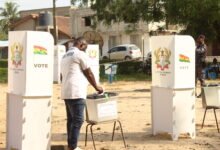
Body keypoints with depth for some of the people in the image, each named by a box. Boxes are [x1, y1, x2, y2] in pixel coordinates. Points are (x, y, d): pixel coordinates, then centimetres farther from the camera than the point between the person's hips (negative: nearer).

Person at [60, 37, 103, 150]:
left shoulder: (65, 56, 23)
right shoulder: (80, 54, -5)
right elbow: (89, 74, -2)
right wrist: (96, 87, 10)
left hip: (66, 93, 10)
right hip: (76, 93, -9)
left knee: (71, 119, 13)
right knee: (78, 120, -9)